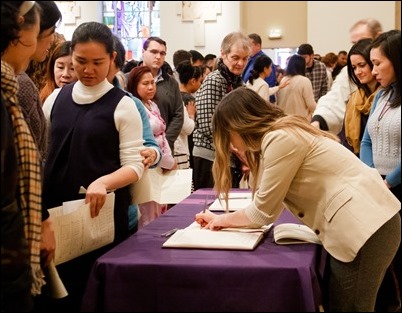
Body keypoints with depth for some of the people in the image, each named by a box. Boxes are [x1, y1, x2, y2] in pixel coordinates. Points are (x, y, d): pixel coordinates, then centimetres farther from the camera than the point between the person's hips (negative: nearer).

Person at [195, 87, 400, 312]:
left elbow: (263, 212, -10)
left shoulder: (280, 139, -16)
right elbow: (271, 207, 13)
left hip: (365, 225, -10)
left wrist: (223, 220, 5)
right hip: (360, 222, 10)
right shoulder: (279, 135, 15)